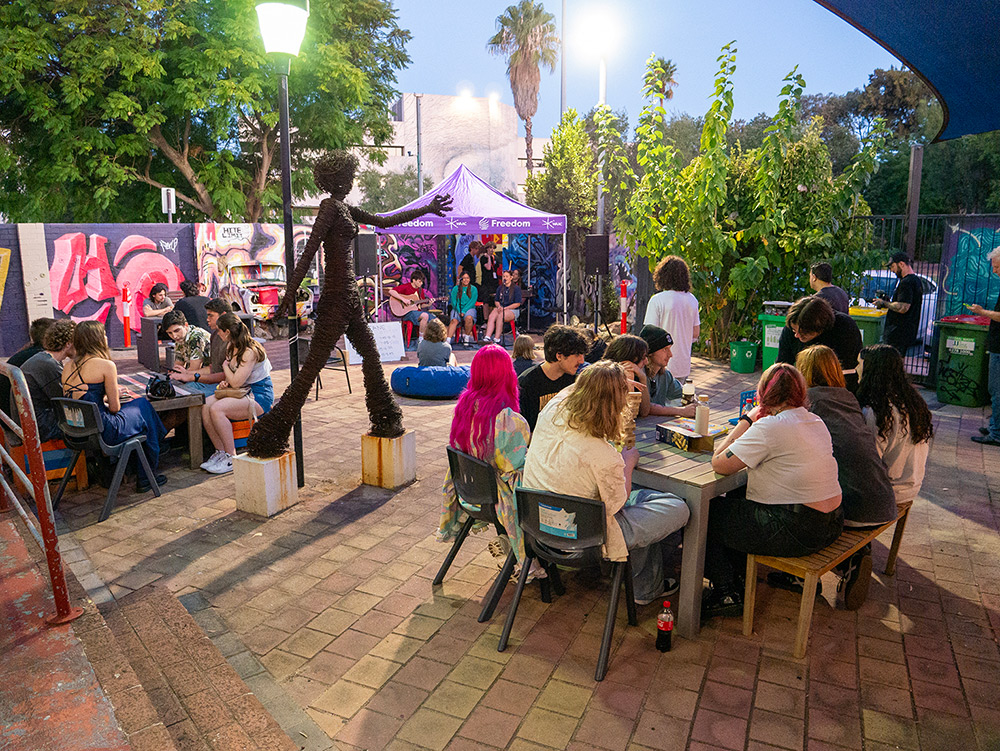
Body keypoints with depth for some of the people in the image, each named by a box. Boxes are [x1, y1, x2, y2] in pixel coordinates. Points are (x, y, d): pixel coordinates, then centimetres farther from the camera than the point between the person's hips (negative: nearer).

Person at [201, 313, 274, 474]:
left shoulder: (250, 352, -20)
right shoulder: (231, 346, 9)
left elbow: (236, 382, -23)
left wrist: (225, 366, -4)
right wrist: (226, 382, -1)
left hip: (259, 396, -9)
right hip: (242, 392, 9)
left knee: (217, 409, -28)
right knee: (204, 406, -13)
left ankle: (232, 458, -17)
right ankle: (220, 452, -6)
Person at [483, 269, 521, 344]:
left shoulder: (516, 288, 1)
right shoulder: (500, 288, 17)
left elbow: (517, 303, -5)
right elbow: (496, 300, 21)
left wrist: (504, 308, -12)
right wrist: (499, 306, -3)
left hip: (512, 310, -4)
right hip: (500, 309, 4)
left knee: (500, 316, -36)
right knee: (491, 316, -29)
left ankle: (497, 339, -38)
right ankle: (487, 337, -43)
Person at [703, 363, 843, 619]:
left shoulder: (769, 427, -20)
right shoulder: (815, 421, 8)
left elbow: (719, 464, -19)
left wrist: (746, 420, -10)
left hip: (797, 532, -9)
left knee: (706, 514, 3)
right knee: (736, 498, 26)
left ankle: (727, 592, 11)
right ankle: (739, 575, 36)